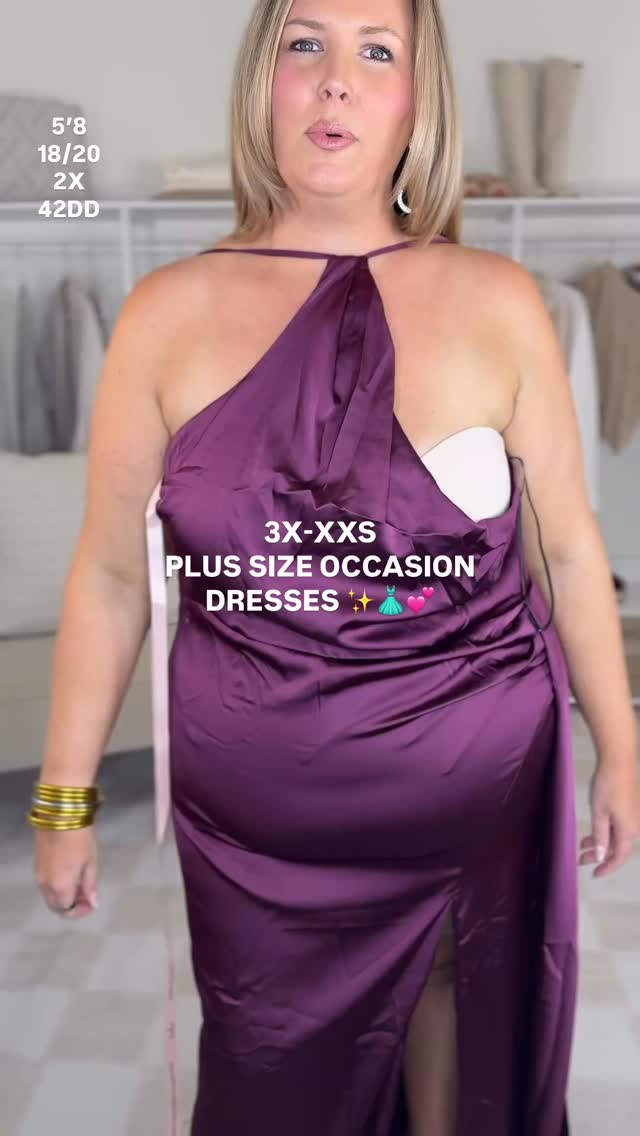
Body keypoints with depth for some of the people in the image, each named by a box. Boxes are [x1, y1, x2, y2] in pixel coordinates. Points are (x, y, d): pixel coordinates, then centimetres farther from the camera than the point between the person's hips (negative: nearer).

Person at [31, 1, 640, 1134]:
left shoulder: (499, 300, -5)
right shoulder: (168, 313, -5)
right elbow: (110, 575, -1)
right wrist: (65, 795, 3)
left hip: (484, 788, 1)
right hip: (256, 815, 0)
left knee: (470, 1044, 20)